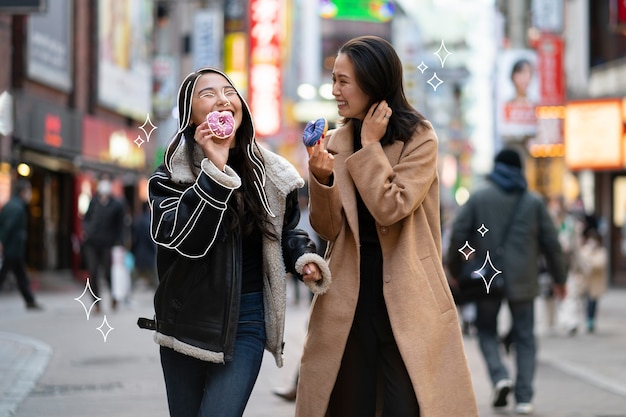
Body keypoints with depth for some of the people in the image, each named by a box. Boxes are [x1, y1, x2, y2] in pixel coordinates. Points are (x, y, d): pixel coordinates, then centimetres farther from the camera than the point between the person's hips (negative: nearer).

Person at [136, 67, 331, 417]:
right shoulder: (171, 175, -3)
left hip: (246, 321, 0)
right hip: (187, 319, 0)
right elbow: (180, 237, -22)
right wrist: (214, 168, -25)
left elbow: (287, 231, 20)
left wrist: (303, 258, -2)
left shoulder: (270, 174, 4)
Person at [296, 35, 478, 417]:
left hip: (404, 299, -4)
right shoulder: (339, 142, 8)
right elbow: (328, 229, 4)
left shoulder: (419, 139, -5)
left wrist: (369, 146, -10)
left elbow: (390, 209, -18)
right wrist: (322, 178, -13)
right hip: (348, 299, 4)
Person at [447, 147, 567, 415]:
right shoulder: (534, 201, 5)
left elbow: (458, 235, -3)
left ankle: (500, 376, -10)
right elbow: (550, 242, 4)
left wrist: (454, 271, 8)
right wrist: (558, 278, 14)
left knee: (487, 330, 14)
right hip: (523, 281, 1)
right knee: (524, 337, 7)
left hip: (488, 279, -1)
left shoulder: (478, 197, 1)